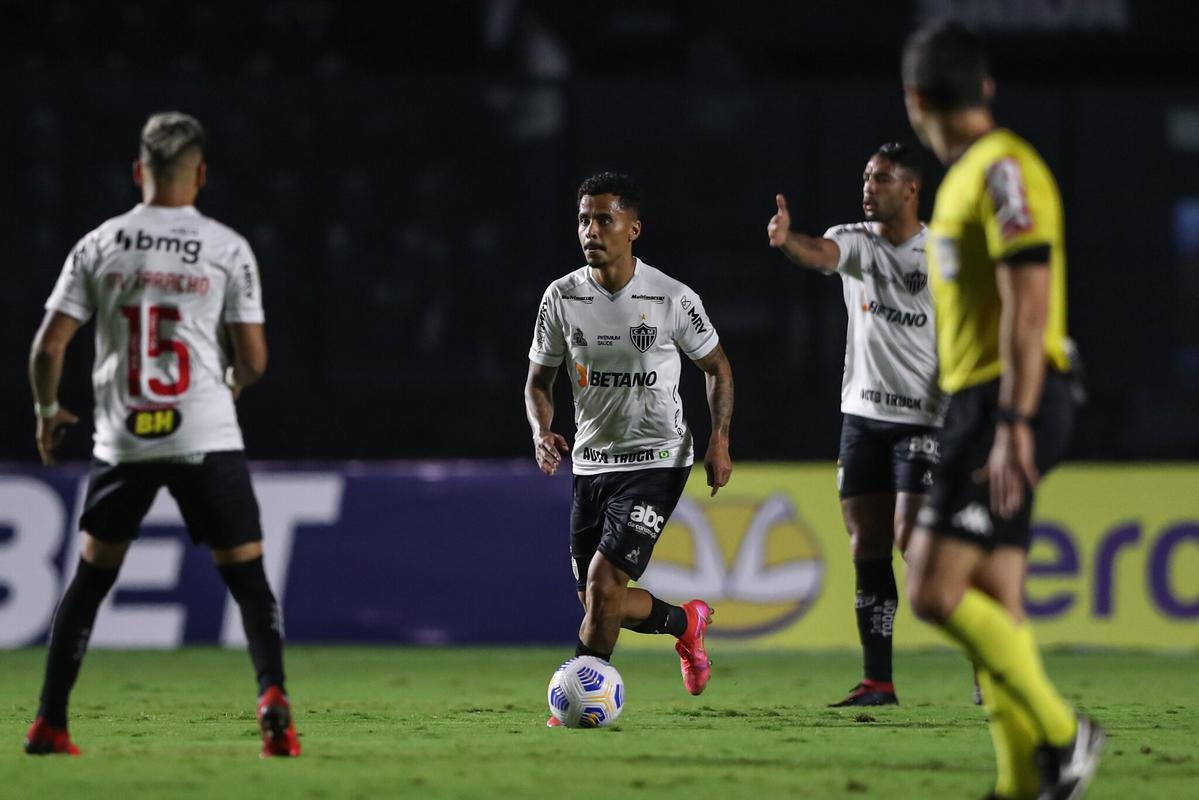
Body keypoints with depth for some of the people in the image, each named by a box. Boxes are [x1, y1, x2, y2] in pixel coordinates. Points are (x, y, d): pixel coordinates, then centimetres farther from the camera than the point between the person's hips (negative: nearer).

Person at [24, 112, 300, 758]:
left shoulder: (98, 246, 3)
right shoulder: (227, 249, -1)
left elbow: (48, 346, 1)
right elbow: (253, 359, -1)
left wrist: (47, 411, 20)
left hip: (123, 440, 2)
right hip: (206, 437, -2)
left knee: (90, 577, 14)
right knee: (247, 576, 3)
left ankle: (48, 725, 14)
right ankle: (273, 697, -18)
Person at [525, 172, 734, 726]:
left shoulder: (673, 299, -9)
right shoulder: (561, 297, -2)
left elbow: (716, 366, 7)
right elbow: (538, 380, 9)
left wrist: (719, 440, -3)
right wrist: (542, 431, -11)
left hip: (657, 461, -4)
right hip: (591, 464, 5)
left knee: (603, 584, -19)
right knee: (598, 602, 8)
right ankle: (686, 622, 38)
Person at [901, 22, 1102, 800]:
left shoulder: (1005, 170, -13)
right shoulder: (970, 174, 17)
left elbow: (1028, 306, -20)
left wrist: (1013, 427, -25)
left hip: (1010, 402, -10)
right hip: (979, 403, 10)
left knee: (934, 588, -15)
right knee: (992, 604, 6)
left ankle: (1062, 734, -8)